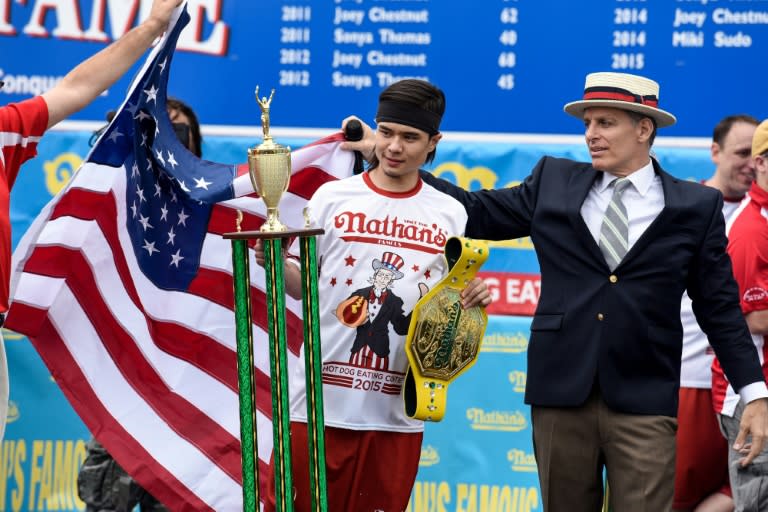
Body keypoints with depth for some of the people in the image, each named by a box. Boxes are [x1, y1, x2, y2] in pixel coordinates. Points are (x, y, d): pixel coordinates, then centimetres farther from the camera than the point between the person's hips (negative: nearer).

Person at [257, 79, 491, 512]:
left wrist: (473, 298, -7)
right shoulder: (333, 197, 3)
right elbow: (303, 285, 6)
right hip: (321, 399, -1)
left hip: (398, 409, 2)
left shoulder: (450, 214, 7)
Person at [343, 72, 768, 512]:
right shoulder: (554, 182, 9)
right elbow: (479, 213, 14)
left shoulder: (697, 206, 3)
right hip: (561, 394, 3)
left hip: (644, 404, -2)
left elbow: (720, 306, 5)